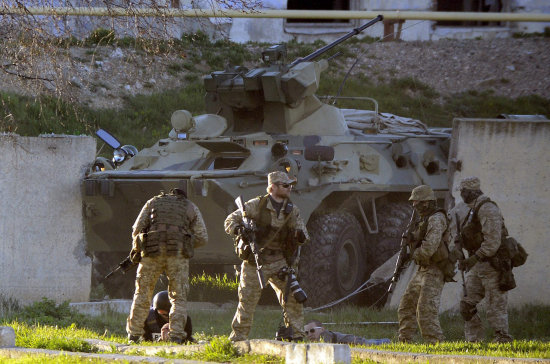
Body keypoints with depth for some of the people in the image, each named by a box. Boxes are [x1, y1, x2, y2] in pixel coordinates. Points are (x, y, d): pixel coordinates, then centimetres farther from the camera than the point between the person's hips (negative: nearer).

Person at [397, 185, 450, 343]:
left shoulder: (436, 219, -16)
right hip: (422, 271, 10)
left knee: (426, 311, -15)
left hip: (434, 273, -10)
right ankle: (404, 341, 20)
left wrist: (416, 254, -9)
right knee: (406, 307, 13)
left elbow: (429, 247, -26)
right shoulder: (424, 220, 16)